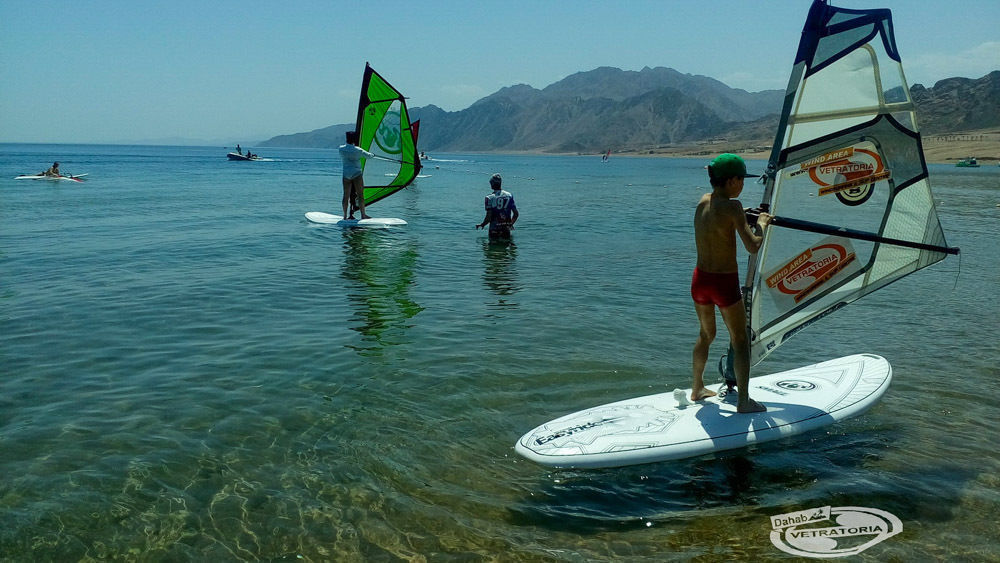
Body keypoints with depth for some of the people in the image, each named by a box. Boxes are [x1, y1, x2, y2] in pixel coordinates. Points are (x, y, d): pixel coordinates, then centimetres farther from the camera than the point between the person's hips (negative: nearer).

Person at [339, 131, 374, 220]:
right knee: (360, 195, 2)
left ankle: (345, 216, 8)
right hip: (356, 174, -4)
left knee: (346, 195, 7)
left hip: (346, 174, 4)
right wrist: (372, 154, 26)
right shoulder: (357, 150, -11)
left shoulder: (341, 149, 0)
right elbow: (368, 155, 2)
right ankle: (363, 215, 5)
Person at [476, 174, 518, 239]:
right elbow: (516, 213, 5)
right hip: (506, 229, 3)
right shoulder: (509, 195, 3)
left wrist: (482, 225, 5)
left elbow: (488, 217, -13)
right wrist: (511, 224, 20)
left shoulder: (490, 198, -9)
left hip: (494, 229, -3)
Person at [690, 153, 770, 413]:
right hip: (725, 283, -7)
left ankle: (697, 389, 36)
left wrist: (749, 217, 27)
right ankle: (744, 400, 13)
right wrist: (761, 223, -2)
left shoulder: (702, 201, 3)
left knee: (706, 335, 25)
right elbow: (753, 246, -20)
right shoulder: (732, 206, -18)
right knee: (740, 341, 9)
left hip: (699, 279, 7)